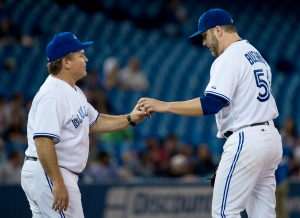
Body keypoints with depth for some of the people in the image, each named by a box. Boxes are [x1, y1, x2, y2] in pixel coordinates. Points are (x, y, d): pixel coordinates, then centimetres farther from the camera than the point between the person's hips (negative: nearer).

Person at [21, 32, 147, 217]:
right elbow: (43, 141, -27)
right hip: (49, 174, -11)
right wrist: (58, 183, -30)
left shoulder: (74, 92, 13)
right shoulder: (53, 95, -19)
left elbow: (94, 122, 24)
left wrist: (130, 119, 12)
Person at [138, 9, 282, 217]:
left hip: (246, 140, -10)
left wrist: (163, 106, -21)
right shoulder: (255, 54, 18)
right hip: (270, 137, 10)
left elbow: (211, 104, -23)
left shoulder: (229, 58, -12)